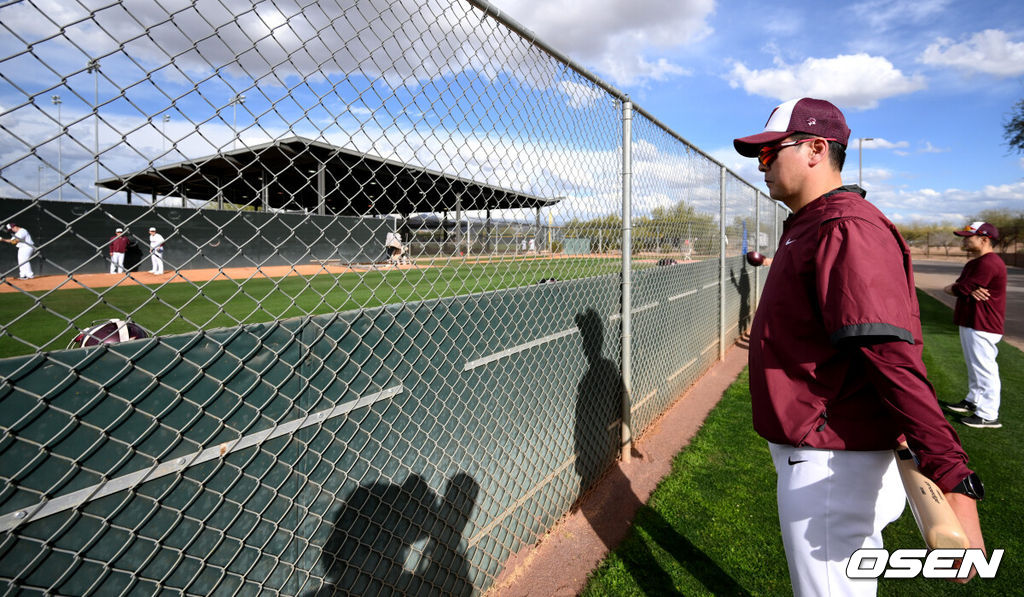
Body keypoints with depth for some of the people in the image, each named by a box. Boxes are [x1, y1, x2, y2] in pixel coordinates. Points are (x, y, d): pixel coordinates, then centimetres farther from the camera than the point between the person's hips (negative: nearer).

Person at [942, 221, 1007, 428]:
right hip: (970, 323, 11)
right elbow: (958, 286, 7)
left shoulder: (989, 264, -19)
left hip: (982, 327, -11)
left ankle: (988, 415, 1)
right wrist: (970, 290, -15)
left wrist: (951, 288, 2)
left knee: (984, 369, -5)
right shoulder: (974, 262, 15)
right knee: (974, 365, 21)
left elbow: (961, 289, -21)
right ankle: (973, 401, 35)